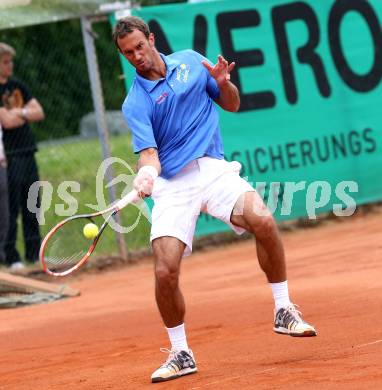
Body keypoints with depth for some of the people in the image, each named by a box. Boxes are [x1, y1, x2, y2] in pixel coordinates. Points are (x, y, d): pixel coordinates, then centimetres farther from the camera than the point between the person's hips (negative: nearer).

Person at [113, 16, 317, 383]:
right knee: (165, 271, -16)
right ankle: (180, 353, 6)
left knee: (261, 219, -27)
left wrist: (223, 83, -4)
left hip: (214, 170, 1)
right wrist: (146, 174, -34)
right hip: (172, 185, -1)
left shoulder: (190, 61, 9)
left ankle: (284, 310, -9)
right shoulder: (135, 103, -1)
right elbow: (149, 152, -11)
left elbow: (232, 105, 18)